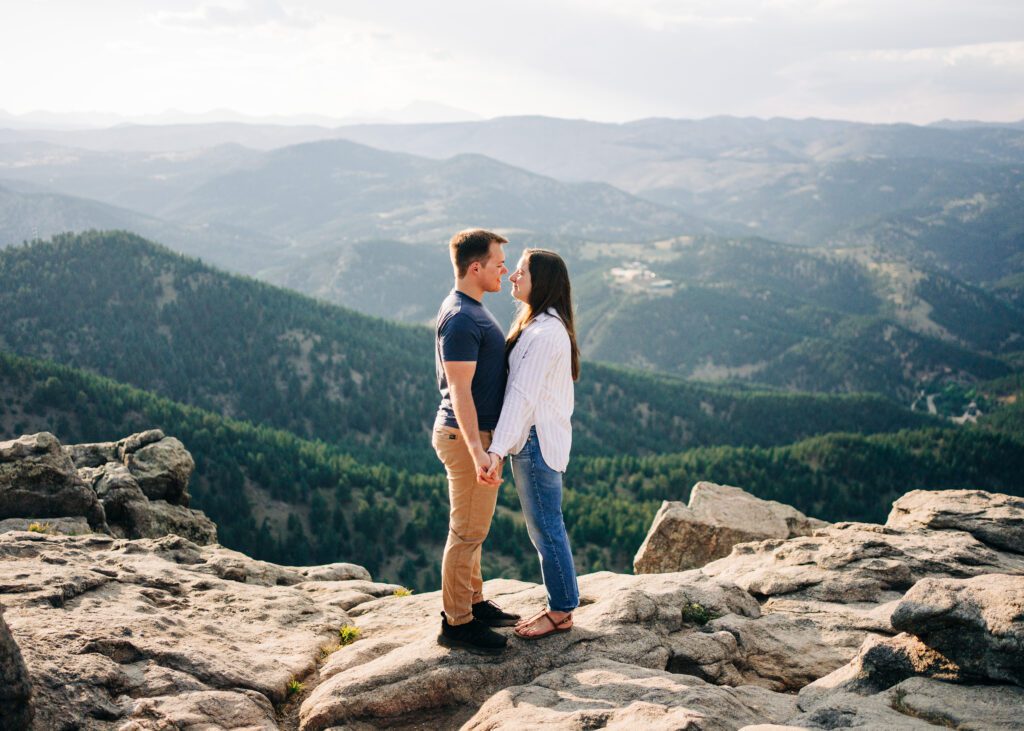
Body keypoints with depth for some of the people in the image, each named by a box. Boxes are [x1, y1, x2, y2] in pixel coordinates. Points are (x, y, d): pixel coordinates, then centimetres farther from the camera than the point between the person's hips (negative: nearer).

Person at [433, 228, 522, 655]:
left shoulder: (471, 310, 12)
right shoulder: (460, 319, -20)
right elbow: (459, 391, -25)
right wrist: (477, 452, -30)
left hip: (476, 434, 10)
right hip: (466, 436, -10)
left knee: (472, 528, 19)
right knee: (466, 531, -2)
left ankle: (473, 602, 31)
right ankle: (456, 623, 7)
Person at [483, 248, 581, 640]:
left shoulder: (545, 332, -18)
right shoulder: (536, 324, 13)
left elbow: (522, 395, -24)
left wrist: (498, 448, -28)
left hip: (537, 440, -10)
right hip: (534, 437, 10)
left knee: (546, 528, 1)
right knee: (544, 528, 17)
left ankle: (561, 613, 13)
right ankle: (559, 605, 27)